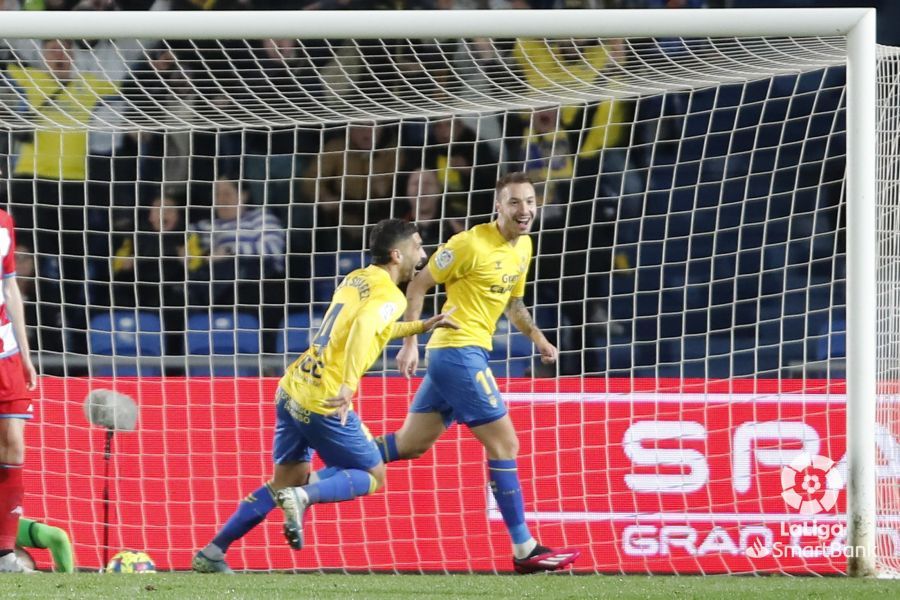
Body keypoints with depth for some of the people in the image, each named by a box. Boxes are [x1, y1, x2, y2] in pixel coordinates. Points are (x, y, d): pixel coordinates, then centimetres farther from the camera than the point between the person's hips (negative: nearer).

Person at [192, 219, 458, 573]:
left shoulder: (355, 279, 17)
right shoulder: (390, 296, -9)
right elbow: (362, 329, -30)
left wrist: (422, 326, 37)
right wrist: (349, 385, -39)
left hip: (292, 390, 8)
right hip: (324, 403, -8)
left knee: (285, 481, 18)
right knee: (373, 477, 9)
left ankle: (211, 554, 12)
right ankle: (303, 497, -16)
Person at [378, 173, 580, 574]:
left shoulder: (523, 247, 12)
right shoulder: (471, 244, -15)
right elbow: (418, 285, -9)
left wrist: (538, 338, 13)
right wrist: (409, 343, -13)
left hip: (461, 355, 9)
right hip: (459, 350, -9)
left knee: (411, 444, 13)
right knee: (504, 444, -7)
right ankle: (524, 550, -4)